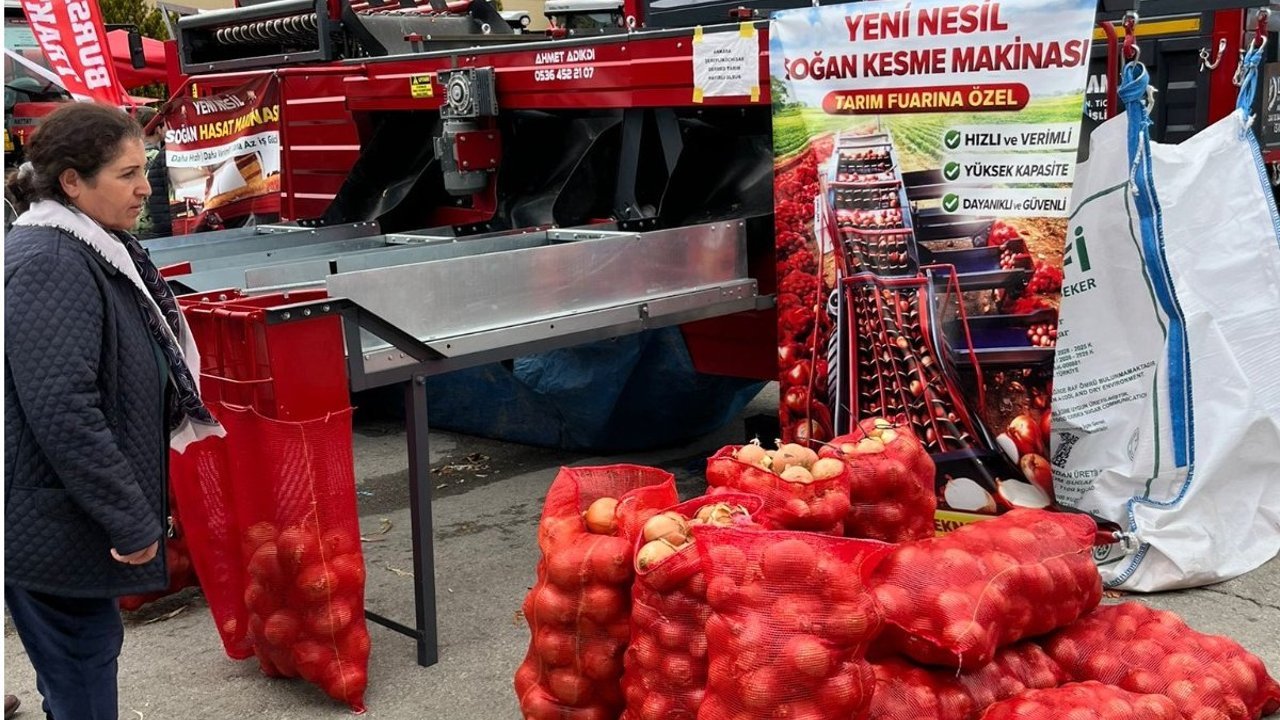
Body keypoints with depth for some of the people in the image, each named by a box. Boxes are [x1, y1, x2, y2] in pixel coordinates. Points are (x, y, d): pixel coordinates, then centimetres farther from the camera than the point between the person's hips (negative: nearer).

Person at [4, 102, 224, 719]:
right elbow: (63, 411, -27)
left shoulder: (97, 250, 10)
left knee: (87, 648, 19)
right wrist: (132, 522, -21)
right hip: (51, 523, -9)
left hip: (72, 512, 10)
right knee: (79, 655, 2)